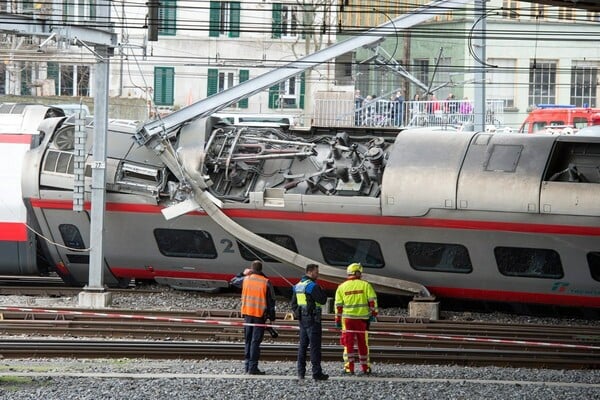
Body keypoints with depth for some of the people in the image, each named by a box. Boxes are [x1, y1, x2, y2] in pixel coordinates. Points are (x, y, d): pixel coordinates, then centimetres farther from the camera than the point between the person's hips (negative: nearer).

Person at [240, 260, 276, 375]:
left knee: (248, 340, 15)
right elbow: (271, 300, -6)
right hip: (260, 314, -3)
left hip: (247, 313, 3)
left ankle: (247, 364, 16)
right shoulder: (266, 282, -9)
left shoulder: (246, 279, -1)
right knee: (256, 341, -3)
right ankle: (253, 367, -7)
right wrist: (272, 316, 1)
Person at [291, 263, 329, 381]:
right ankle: (317, 373, -6)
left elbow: (293, 303, 17)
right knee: (315, 345, -6)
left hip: (302, 318, 8)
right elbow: (322, 300, -16)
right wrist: (321, 291, 0)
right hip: (312, 318, -8)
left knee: (303, 345, 11)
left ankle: (301, 372, 11)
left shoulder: (298, 286, 13)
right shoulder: (313, 286, -15)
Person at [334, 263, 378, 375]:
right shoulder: (365, 285, -1)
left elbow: (338, 305, 3)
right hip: (362, 318, 0)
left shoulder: (342, 287, 3)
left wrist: (338, 320, 8)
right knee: (363, 344, 9)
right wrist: (374, 314, 3)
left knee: (348, 344, 3)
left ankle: (349, 367, -3)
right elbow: (372, 301, -5)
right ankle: (365, 367, 14)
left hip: (347, 318, 0)